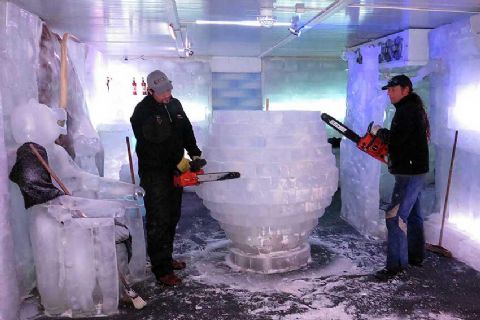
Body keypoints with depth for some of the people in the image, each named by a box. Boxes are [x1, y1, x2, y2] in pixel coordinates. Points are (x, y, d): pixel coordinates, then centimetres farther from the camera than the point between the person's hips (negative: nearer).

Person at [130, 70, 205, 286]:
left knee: (172, 217, 15)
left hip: (175, 171, 8)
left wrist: (195, 154, 2)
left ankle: (166, 258, 30)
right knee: (159, 221, -6)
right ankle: (161, 270, 1)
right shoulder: (142, 113, -15)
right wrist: (178, 161, -20)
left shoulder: (175, 105, 8)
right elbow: (153, 145, -21)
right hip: (155, 173, -7)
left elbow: (187, 130, 15)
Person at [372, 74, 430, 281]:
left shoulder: (407, 110, -15)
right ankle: (416, 256, 31)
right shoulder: (413, 108, 18)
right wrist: (385, 137, 6)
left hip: (409, 173, -11)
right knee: (412, 214, 18)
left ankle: (396, 265, -6)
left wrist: (379, 131, -10)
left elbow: (396, 138, -27)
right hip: (415, 170, 11)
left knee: (395, 216, -10)